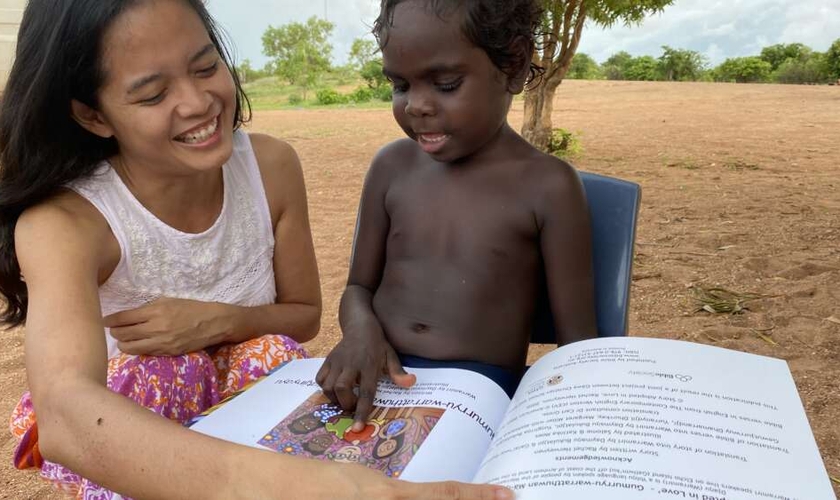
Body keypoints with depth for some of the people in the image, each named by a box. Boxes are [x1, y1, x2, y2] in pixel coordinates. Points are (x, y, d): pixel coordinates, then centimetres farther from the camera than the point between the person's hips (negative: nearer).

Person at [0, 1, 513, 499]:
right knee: (166, 371, -31)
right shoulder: (62, 219, -27)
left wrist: (219, 322, -26)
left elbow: (304, 315, -3)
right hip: (120, 434, -1)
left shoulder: (272, 166, -16)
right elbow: (64, 417, -45)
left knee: (271, 350, -27)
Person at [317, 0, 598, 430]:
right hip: (376, 378, 4)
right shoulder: (392, 166, 6)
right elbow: (360, 287, 12)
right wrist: (361, 328, -10)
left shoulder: (548, 187, -6)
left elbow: (577, 343, -3)